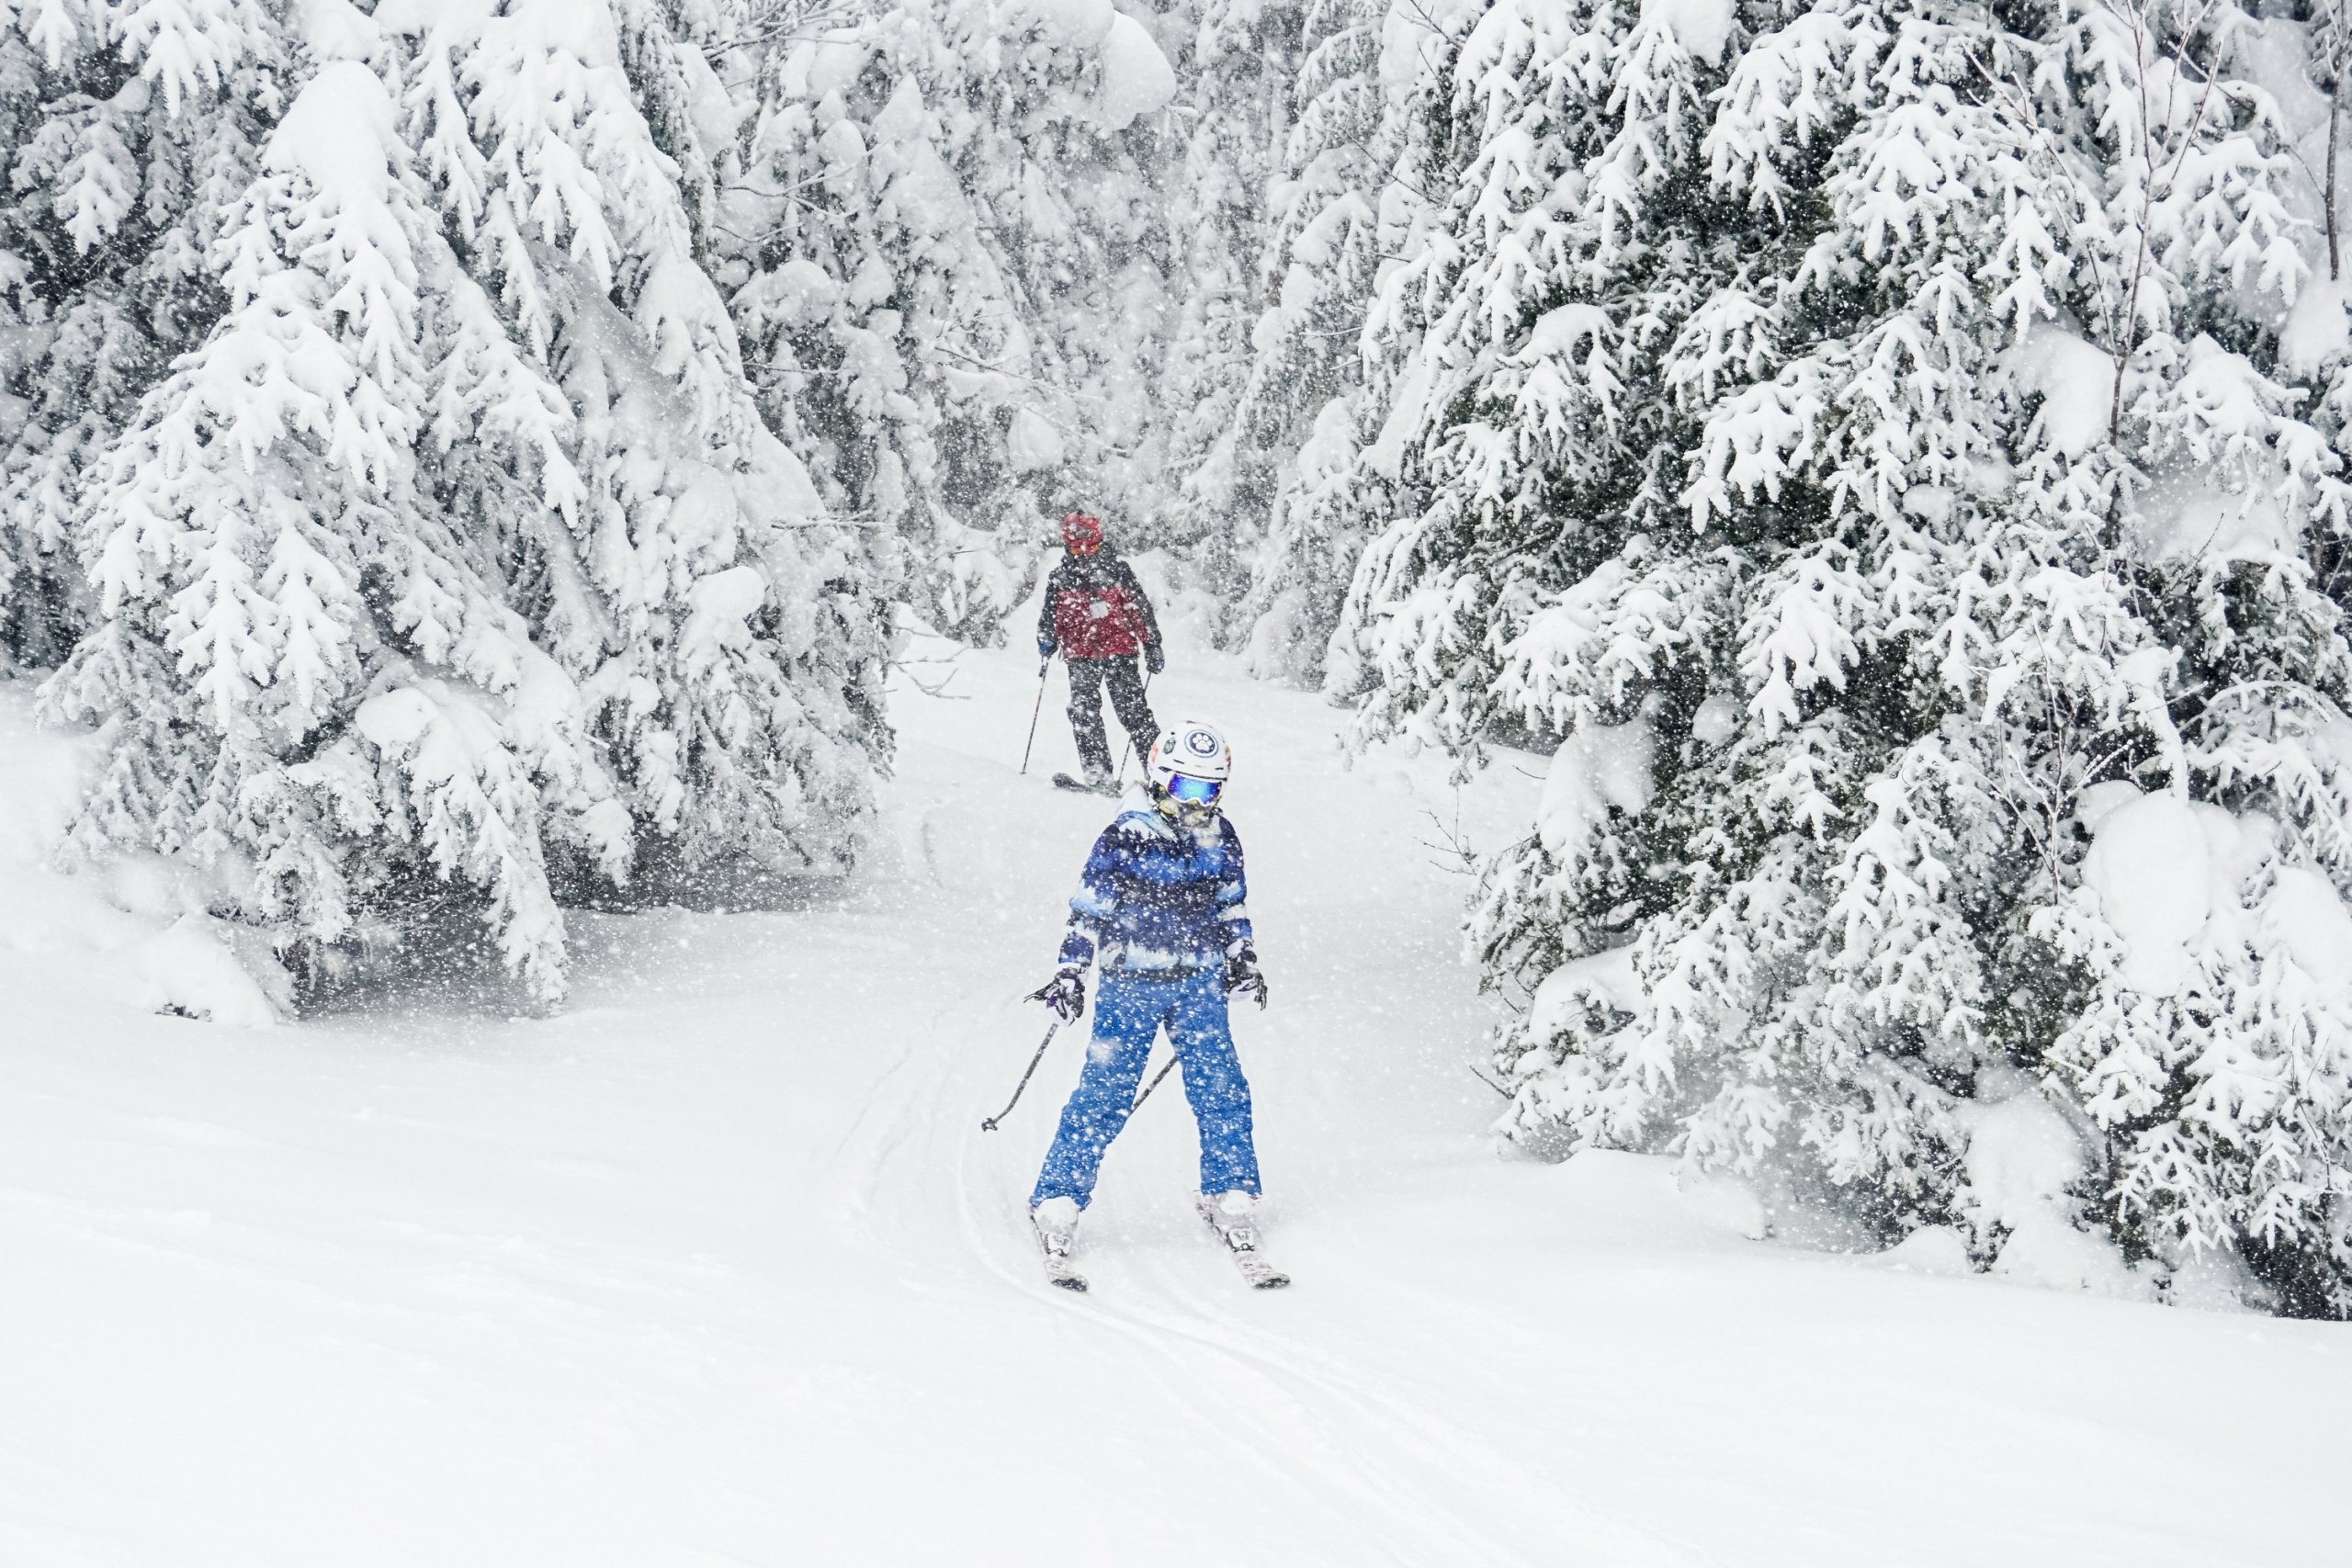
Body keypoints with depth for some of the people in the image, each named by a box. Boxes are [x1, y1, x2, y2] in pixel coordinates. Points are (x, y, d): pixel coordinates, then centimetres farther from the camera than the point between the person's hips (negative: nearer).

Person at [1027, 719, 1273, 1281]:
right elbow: (1088, 910, -5)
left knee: (1221, 1091, -3)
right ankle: (1057, 1204, 2)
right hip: (1130, 984, -4)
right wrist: (1071, 973, -10)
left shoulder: (1220, 839, 5)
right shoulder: (1125, 838, -9)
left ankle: (1231, 1201, 10)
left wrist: (1243, 959, 12)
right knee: (1104, 1097, -6)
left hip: (1198, 985, 4)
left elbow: (1231, 903, 20)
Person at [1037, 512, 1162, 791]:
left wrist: (1153, 648, 2)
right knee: (1083, 711, -12)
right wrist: (1046, 638, -3)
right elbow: (1050, 616, 17)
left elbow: (1141, 610, 5)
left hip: (1120, 651, -2)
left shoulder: (1117, 571, 1)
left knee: (1133, 710, -5)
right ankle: (1097, 773, -13)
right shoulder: (1059, 578, 8)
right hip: (1080, 655, 2)